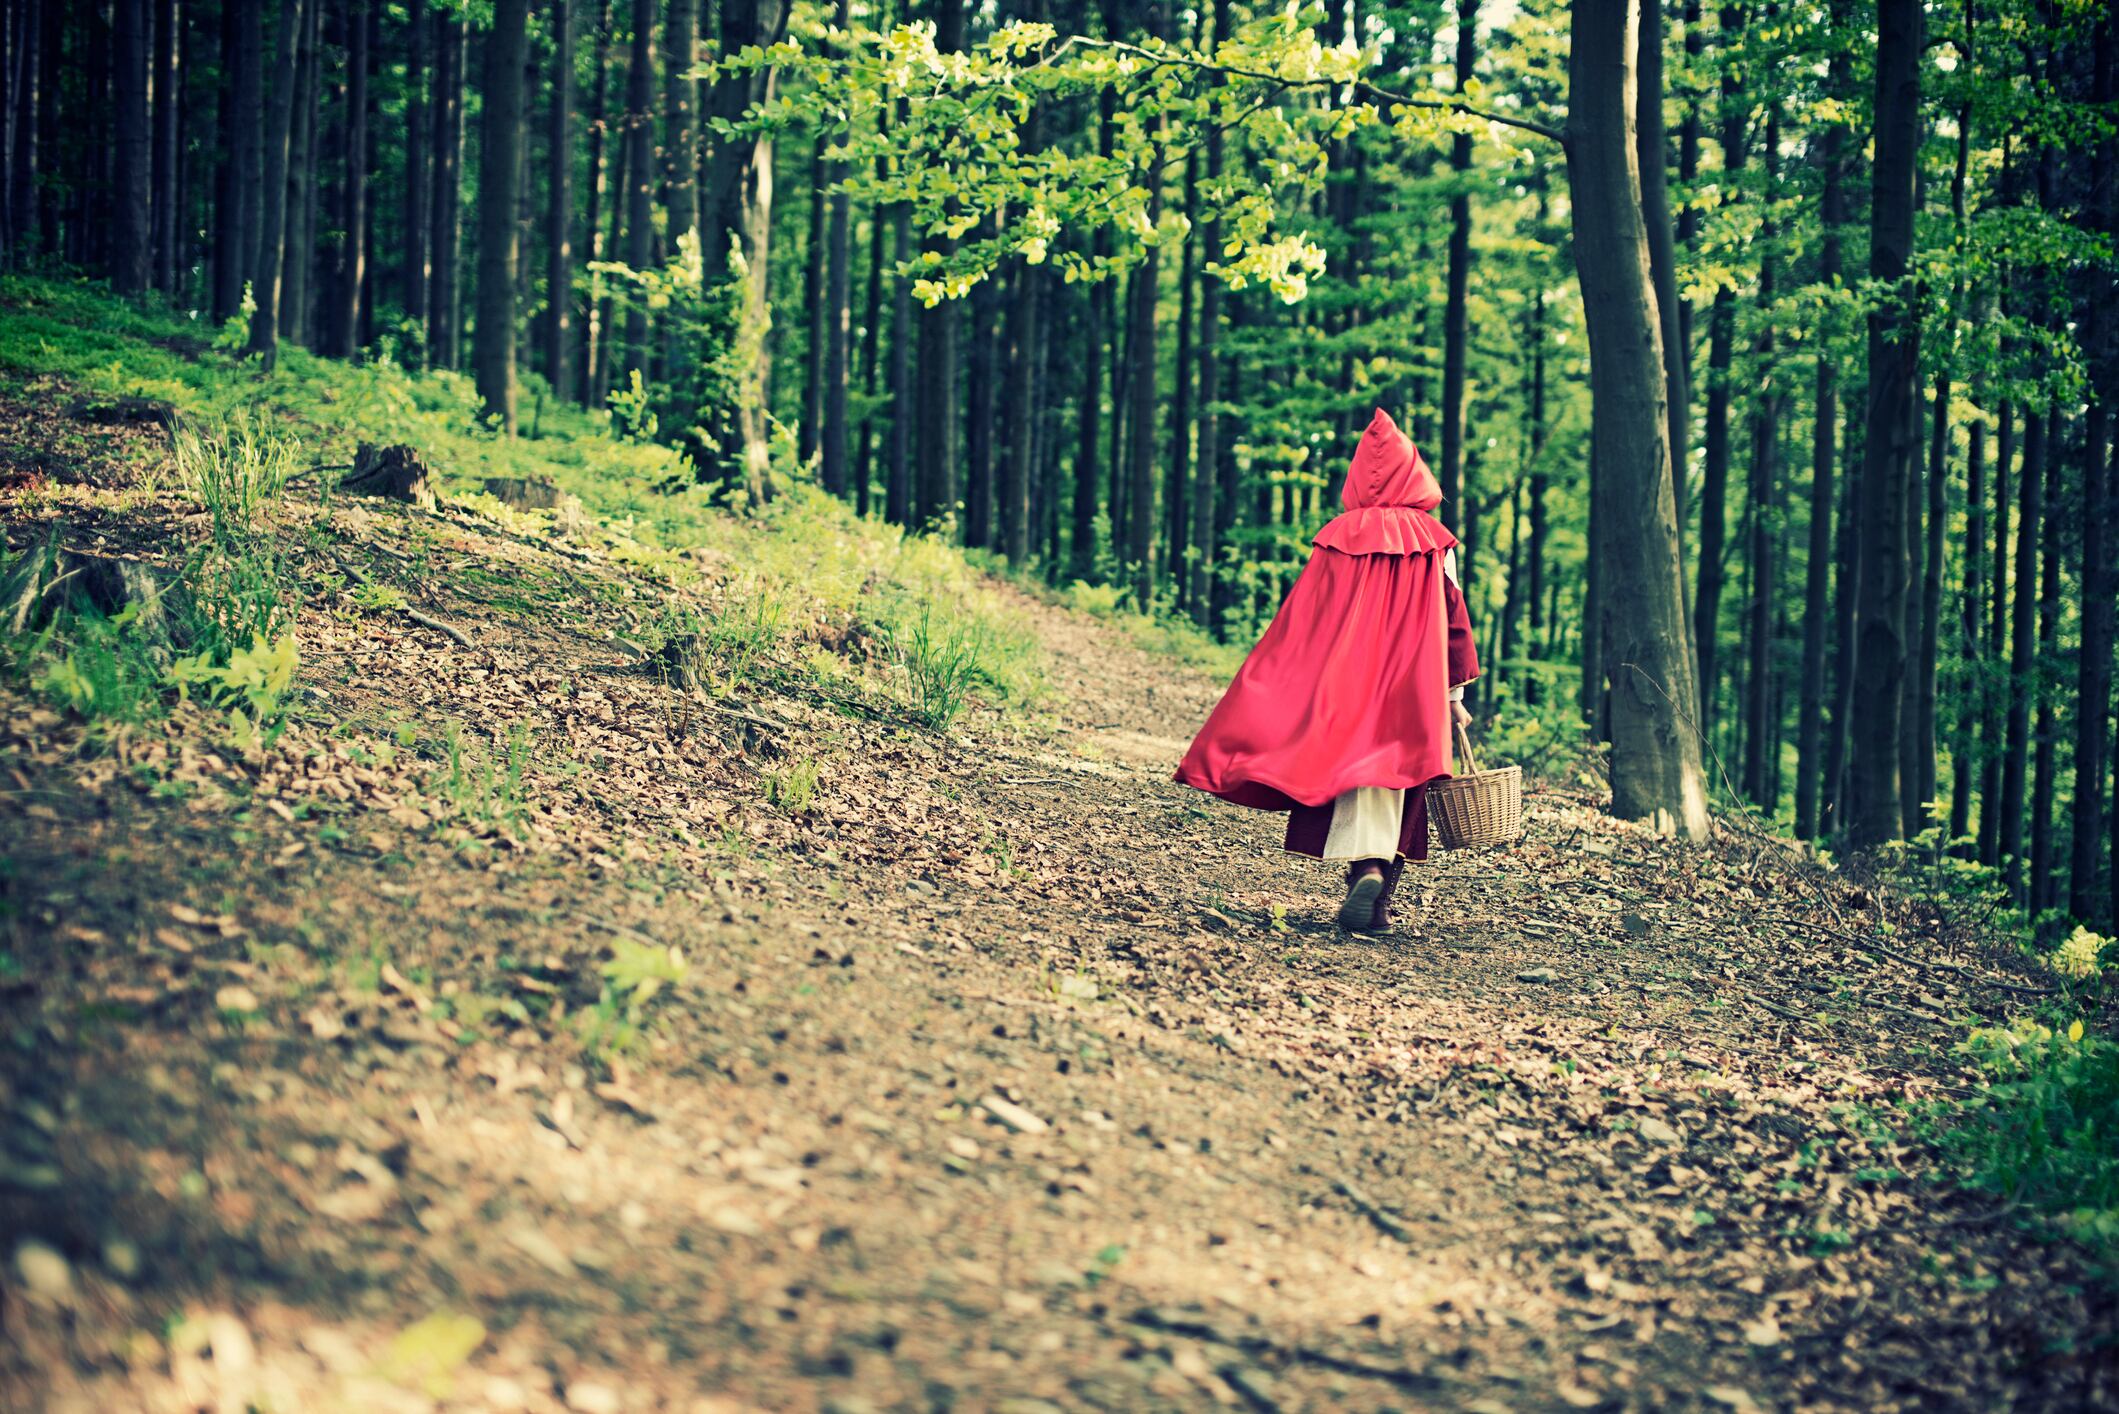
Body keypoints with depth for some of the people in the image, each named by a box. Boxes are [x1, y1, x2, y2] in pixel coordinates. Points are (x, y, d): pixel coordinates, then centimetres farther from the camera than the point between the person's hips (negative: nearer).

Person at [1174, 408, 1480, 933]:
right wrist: (1454, 693, 7)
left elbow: (1302, 622, 1)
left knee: (1354, 768, 3)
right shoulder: (1435, 542, 1)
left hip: (1346, 680, 0)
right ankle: (1378, 868, -13)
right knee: (1393, 767, 3)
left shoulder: (1337, 537, 0)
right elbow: (1453, 619, 1)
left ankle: (1366, 870, -11)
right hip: (1412, 685, 0)